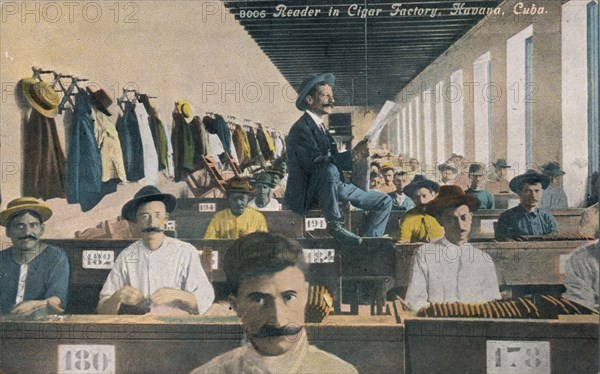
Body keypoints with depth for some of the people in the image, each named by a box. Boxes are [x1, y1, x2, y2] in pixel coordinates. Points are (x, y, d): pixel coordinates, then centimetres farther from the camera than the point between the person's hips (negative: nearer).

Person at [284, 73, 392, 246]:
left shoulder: (320, 128, 19)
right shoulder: (301, 128, -13)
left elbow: (335, 159, 11)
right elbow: (315, 162, -27)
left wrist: (358, 153, -5)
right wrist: (353, 154, -28)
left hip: (332, 186, 9)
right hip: (307, 194, -9)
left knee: (384, 202, 6)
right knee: (329, 170, -41)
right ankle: (334, 225, -27)